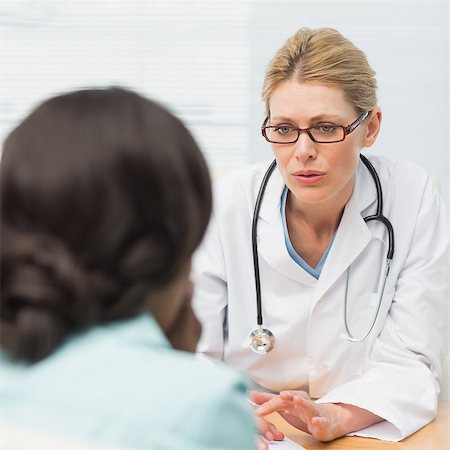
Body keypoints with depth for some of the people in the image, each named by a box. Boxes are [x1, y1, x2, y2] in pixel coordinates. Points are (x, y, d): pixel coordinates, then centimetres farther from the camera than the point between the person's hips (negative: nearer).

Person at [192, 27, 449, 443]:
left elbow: (408, 362, -8)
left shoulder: (412, 199, -8)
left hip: (369, 433, 2)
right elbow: (191, 355, -6)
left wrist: (337, 417, -26)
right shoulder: (227, 205, -9)